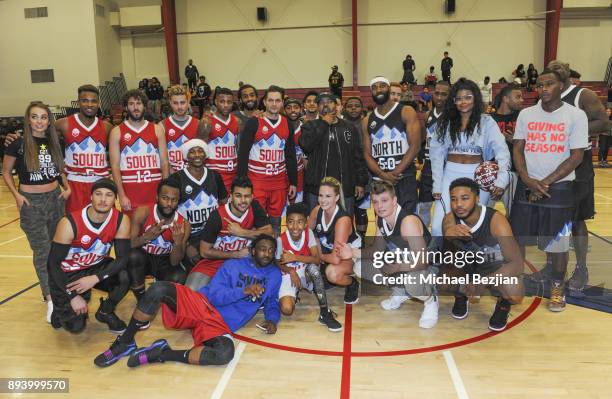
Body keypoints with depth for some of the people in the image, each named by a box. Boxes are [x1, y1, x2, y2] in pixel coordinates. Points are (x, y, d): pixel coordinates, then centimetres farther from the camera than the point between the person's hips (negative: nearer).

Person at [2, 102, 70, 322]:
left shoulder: (55, 142, 3)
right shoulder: (18, 144, -9)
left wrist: (67, 188, 2)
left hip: (56, 198, 4)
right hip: (31, 203, -4)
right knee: (42, 251, -1)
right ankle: (50, 298, 8)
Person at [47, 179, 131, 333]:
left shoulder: (121, 221, -20)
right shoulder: (70, 223, -27)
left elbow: (123, 258, -19)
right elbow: (53, 263, -20)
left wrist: (95, 278, -31)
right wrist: (72, 296, -23)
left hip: (96, 267, 3)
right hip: (67, 273, -3)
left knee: (126, 276, -28)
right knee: (75, 325, -17)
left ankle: (105, 312, 2)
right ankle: (62, 308, 19)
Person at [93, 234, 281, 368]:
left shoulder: (275, 275, 15)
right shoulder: (232, 265, 8)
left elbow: (272, 304, 21)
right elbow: (214, 296, -3)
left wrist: (272, 320, 0)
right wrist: (245, 290, -13)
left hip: (220, 325, 0)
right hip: (202, 305, 0)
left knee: (225, 353, -37)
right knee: (160, 288, -27)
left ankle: (163, 354, -20)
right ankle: (125, 342, -9)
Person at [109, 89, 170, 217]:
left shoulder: (157, 130, 7)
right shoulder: (117, 132, 3)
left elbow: (164, 162, 6)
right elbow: (115, 166, -1)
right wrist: (121, 195, -10)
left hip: (155, 189, 1)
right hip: (129, 190, -1)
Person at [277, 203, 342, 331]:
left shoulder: (308, 233, -16)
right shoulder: (281, 239, -19)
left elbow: (317, 260, -22)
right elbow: (279, 264, -4)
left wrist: (294, 258, -29)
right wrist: (291, 271, -24)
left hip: (307, 274, 1)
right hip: (289, 276, -1)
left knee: (313, 267, -36)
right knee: (286, 309, -25)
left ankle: (325, 312, -25)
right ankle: (294, 294, 13)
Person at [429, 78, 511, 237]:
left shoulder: (486, 122, -1)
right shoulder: (445, 122, 7)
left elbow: (502, 151, -11)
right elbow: (437, 153, 4)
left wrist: (501, 180, -26)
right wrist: (437, 185, -3)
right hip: (451, 174, 2)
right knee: (437, 227, -4)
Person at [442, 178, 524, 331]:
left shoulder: (495, 220, -29)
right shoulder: (450, 219, -19)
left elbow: (517, 263, -31)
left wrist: (483, 281, -43)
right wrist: (448, 236, -52)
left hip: (497, 266, -3)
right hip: (469, 263, 3)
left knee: (514, 295, -32)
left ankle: (504, 304, 6)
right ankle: (460, 295, 12)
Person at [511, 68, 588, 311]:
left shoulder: (576, 115, -3)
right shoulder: (526, 114, 5)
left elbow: (576, 156, -7)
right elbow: (517, 149, 3)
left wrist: (546, 182, -12)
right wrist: (528, 181, -11)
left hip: (559, 188, -2)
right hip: (527, 186, 3)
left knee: (558, 241, 5)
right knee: (517, 237, 6)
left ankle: (558, 287, 24)